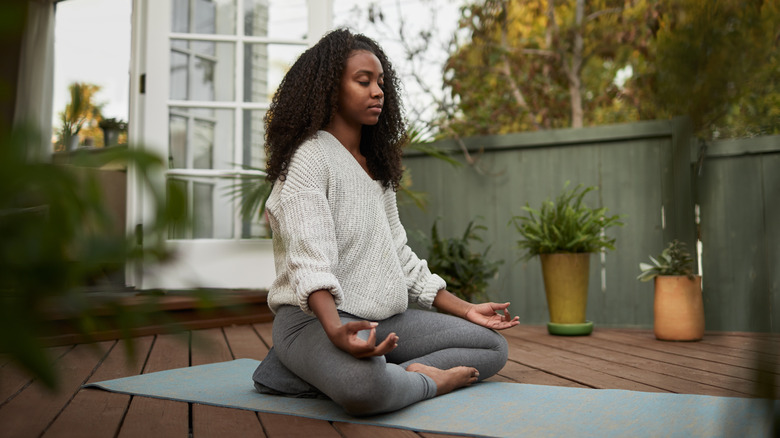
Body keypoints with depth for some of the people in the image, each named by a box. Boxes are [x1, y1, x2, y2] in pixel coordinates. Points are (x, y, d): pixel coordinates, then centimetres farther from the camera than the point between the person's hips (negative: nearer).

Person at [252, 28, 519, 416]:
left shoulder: (378, 165, 19)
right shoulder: (310, 156, -8)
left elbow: (399, 257, 20)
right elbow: (309, 259, -22)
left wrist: (465, 310, 14)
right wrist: (335, 330, -40)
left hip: (384, 318, 9)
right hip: (315, 316, -9)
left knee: (493, 346, 0)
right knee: (366, 386, -41)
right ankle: (429, 379, -7)